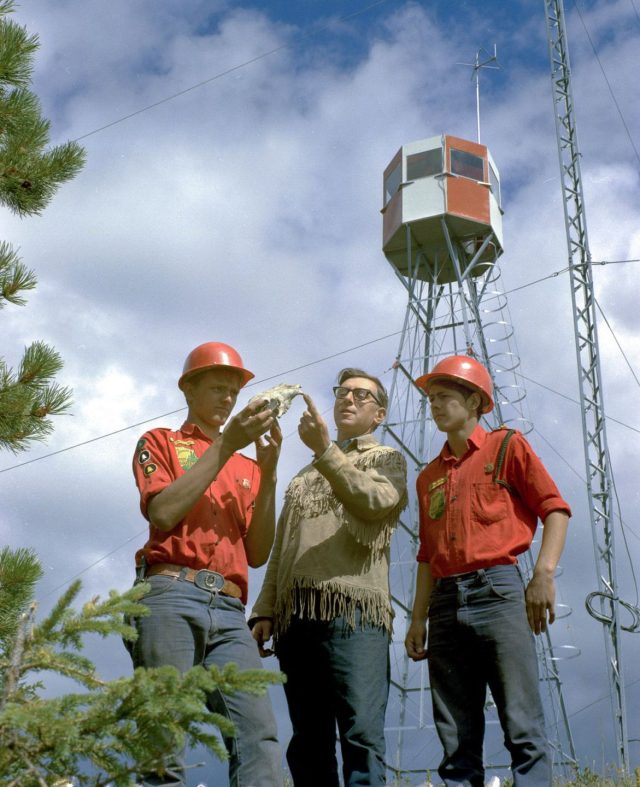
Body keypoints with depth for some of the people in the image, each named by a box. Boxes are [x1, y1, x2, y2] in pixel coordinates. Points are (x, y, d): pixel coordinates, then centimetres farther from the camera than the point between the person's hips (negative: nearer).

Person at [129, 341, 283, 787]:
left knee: (259, 734, -14)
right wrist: (224, 445, -3)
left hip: (229, 612, 3)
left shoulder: (246, 466, 25)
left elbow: (258, 553, 14)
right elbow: (163, 513, -3)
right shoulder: (162, 443, 17)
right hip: (172, 598, -3)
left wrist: (268, 472, 4)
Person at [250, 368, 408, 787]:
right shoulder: (304, 476, 30)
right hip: (296, 614, 5)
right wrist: (265, 610, 10)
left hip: (354, 609, -5)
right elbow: (280, 550, 22)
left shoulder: (387, 459, 16)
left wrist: (326, 450, -15)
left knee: (362, 734, -15)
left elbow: (375, 501, -9)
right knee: (308, 743, 3)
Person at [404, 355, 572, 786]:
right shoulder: (429, 476, 21)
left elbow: (555, 509, -1)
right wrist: (418, 618, 13)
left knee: (523, 728, -9)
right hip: (446, 603, 5)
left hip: (498, 590, -5)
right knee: (457, 741, 4)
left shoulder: (506, 445, 7)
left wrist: (544, 575, -14)